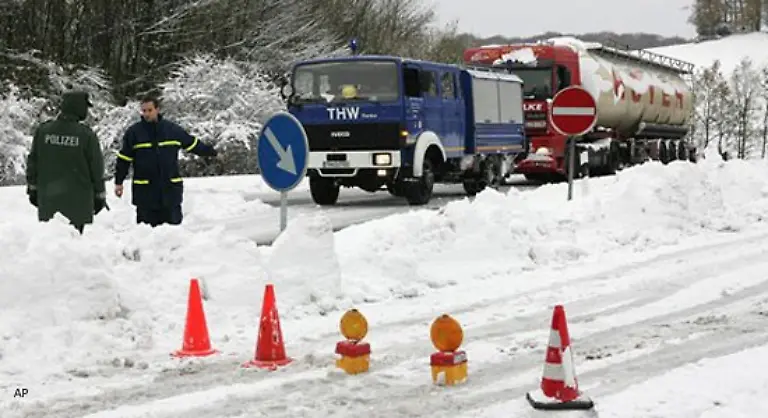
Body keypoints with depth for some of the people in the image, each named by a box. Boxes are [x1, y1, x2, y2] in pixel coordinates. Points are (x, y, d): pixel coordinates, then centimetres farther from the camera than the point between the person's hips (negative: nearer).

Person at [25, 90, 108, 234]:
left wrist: (32, 188, 19)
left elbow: (32, 162, 8)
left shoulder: (42, 130, 1)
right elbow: (97, 168, -3)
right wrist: (100, 195, 8)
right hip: (78, 202, -3)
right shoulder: (87, 135, -9)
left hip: (48, 201, 3)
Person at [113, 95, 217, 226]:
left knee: (174, 224, 4)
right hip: (145, 190, -1)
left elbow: (193, 144, 17)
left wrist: (212, 152, 22)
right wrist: (118, 182, 3)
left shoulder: (172, 129, 5)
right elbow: (124, 159, 5)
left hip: (170, 187, 1)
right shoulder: (133, 132, 1)